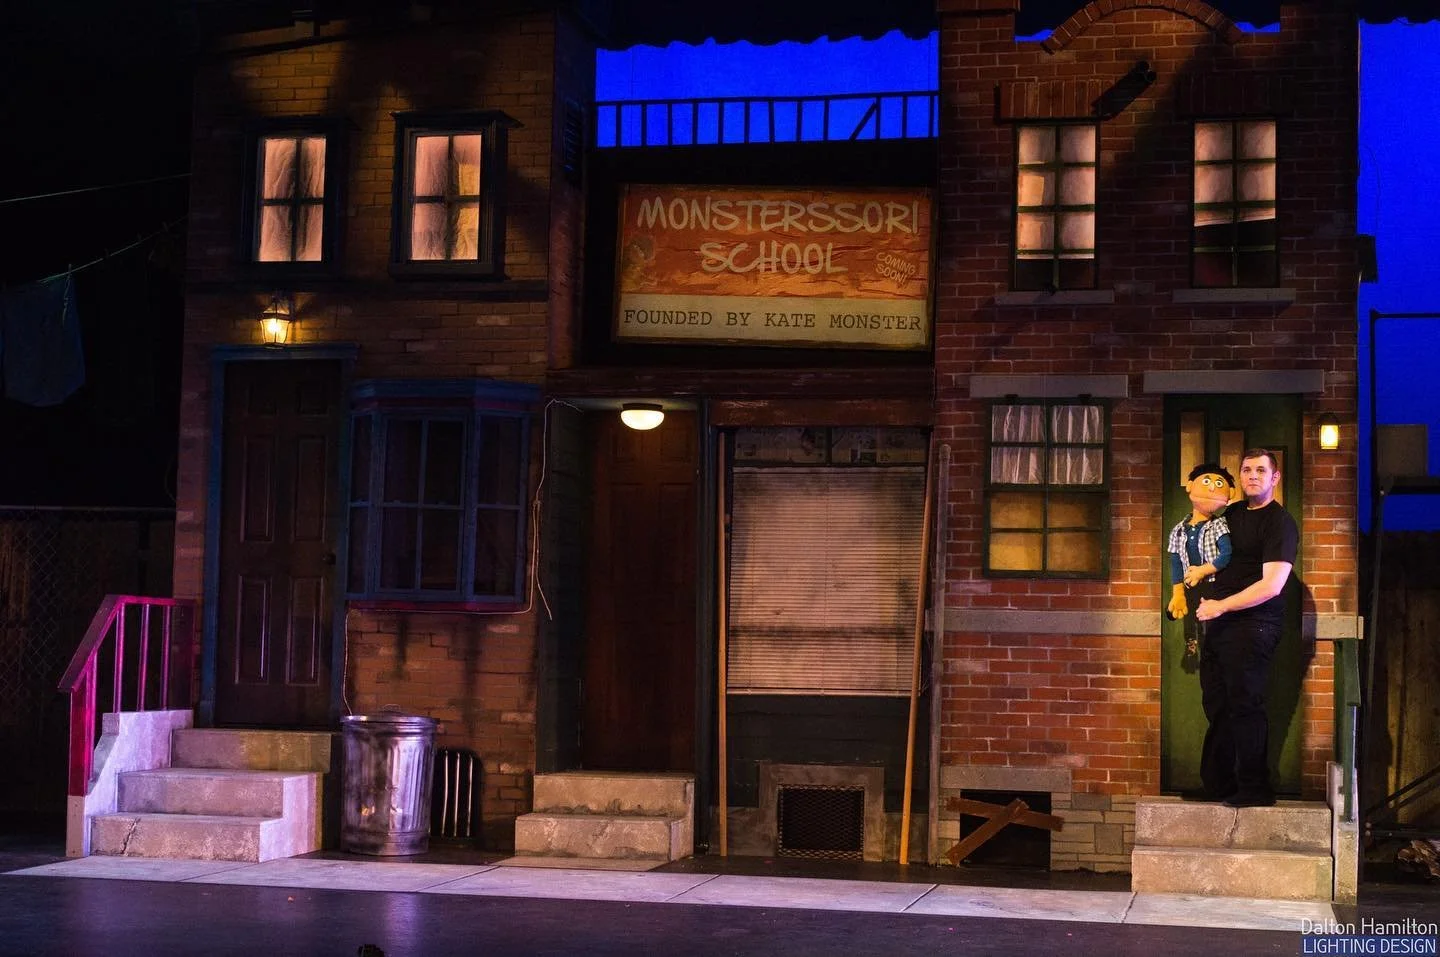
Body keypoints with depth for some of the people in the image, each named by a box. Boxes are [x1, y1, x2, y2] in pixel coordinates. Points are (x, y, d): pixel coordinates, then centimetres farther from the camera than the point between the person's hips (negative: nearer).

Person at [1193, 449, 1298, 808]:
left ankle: (1254, 789, -2)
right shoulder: (1232, 515, 18)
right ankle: (1217, 785, 16)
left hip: (1251, 626, -8)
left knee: (1245, 706, -8)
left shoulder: (1279, 522, -7)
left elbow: (1271, 586, -16)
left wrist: (1220, 606, -12)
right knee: (1216, 706, 9)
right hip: (1218, 624, 8)